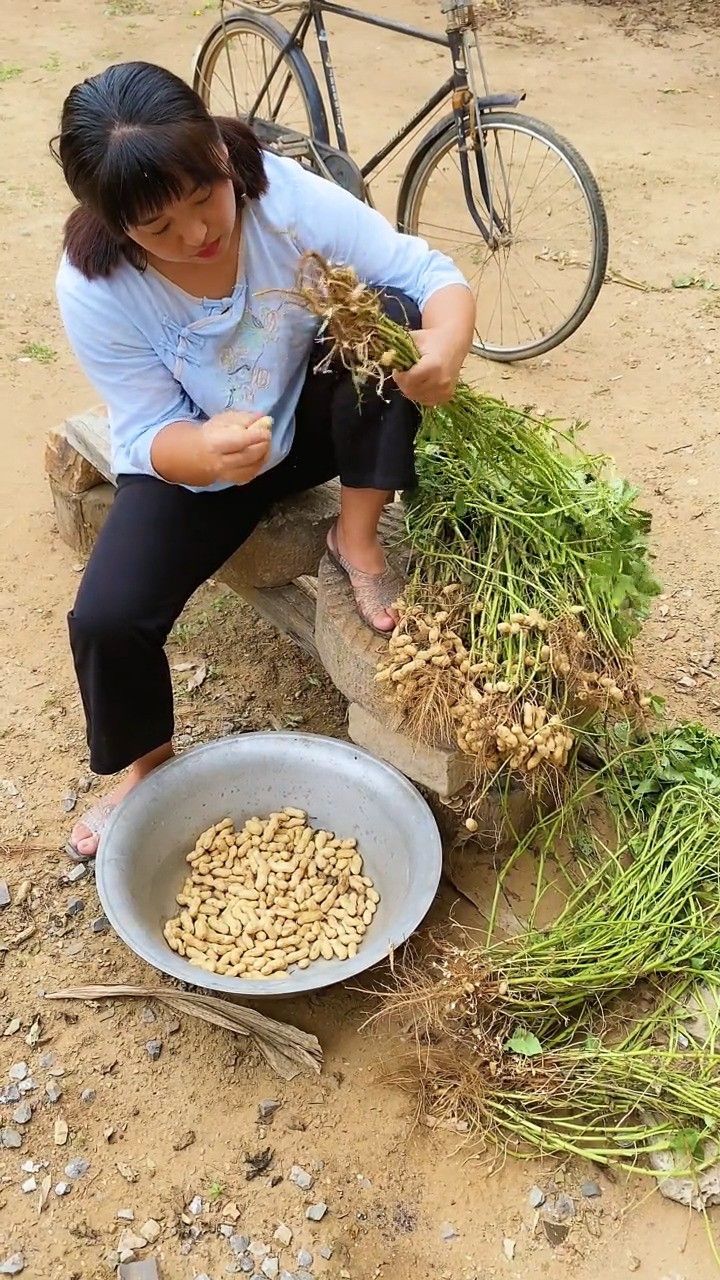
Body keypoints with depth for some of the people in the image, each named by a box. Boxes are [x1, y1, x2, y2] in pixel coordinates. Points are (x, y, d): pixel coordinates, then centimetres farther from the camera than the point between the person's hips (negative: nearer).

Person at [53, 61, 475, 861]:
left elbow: (428, 273, -23)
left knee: (389, 315, -29)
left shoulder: (288, 197, -25)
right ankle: (144, 764, 13)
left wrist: (446, 344, -48)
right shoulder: (92, 288, -25)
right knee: (104, 619, -20)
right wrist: (208, 450, -46)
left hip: (319, 421, 1)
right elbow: (150, 436, -21)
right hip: (189, 462, 0)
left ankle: (356, 542, -13)